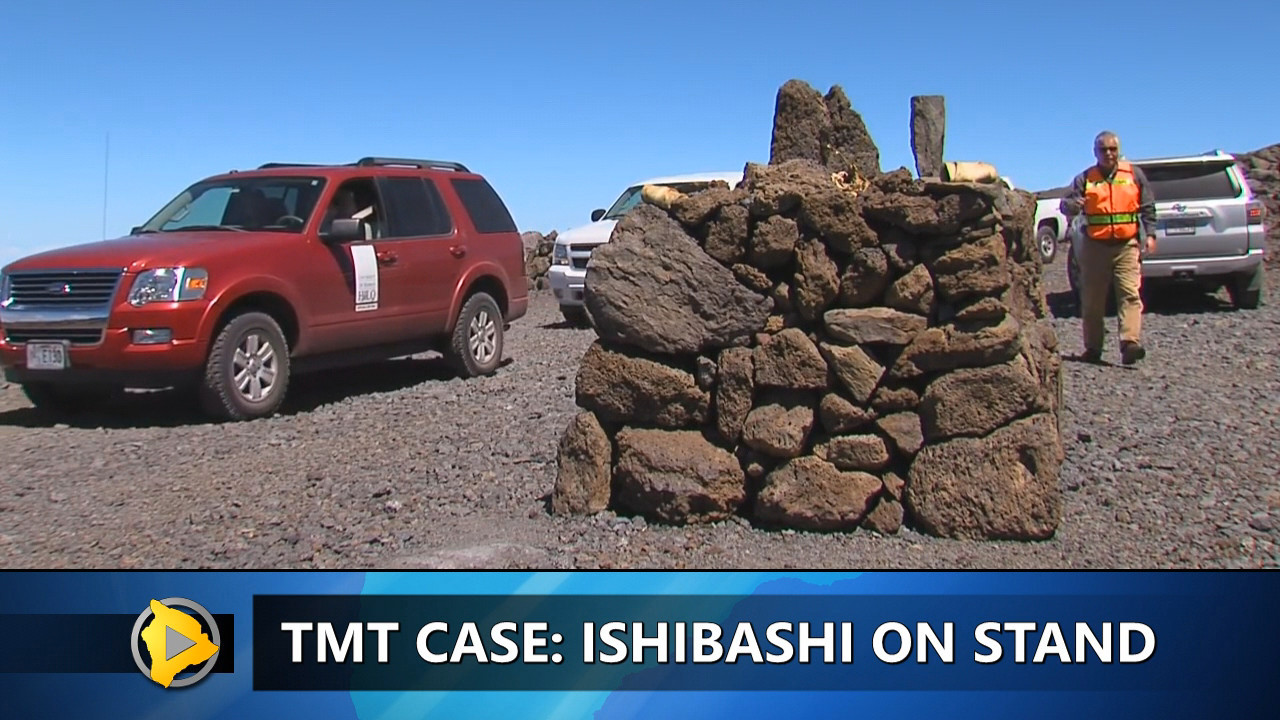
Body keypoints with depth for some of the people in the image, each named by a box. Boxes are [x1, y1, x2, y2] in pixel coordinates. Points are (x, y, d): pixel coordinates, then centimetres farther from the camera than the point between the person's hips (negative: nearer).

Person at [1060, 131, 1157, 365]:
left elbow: (1147, 207, 14)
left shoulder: (1134, 175, 10)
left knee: (1130, 293, -14)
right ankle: (1093, 348, 14)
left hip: (1127, 245, 0)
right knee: (1092, 300, 5)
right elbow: (1065, 205, -3)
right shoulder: (1085, 179, 7)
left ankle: (1130, 343, -23)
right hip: (1095, 246, 1)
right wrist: (1072, 205, -27)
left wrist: (1150, 234, 3)